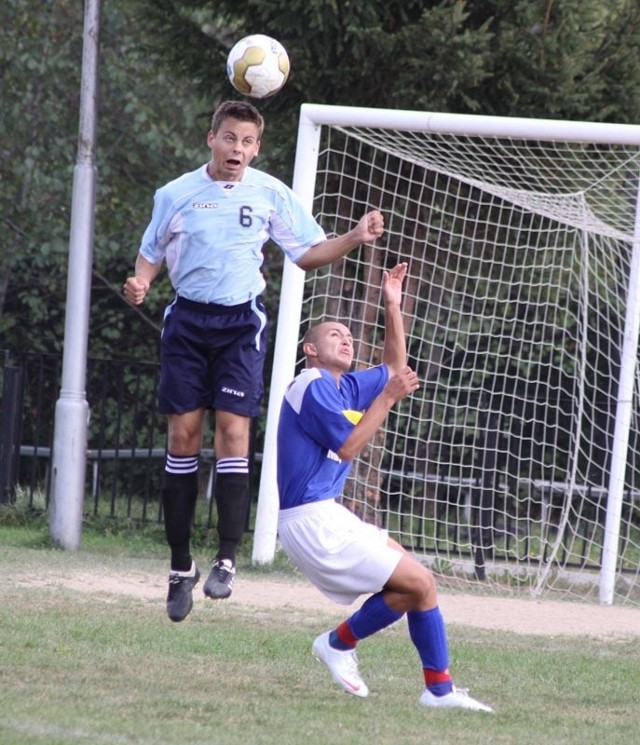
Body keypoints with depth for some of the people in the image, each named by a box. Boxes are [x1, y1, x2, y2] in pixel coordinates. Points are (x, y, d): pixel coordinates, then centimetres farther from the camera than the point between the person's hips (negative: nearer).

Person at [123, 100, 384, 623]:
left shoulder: (271, 194, 1)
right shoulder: (176, 194, 2)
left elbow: (307, 254, 8)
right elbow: (152, 252, 13)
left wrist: (355, 239, -8)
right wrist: (140, 283, -9)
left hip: (241, 323, -1)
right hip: (188, 319, 1)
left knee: (233, 429, -14)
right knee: (183, 433, -1)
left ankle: (227, 558, -12)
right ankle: (181, 565, 7)